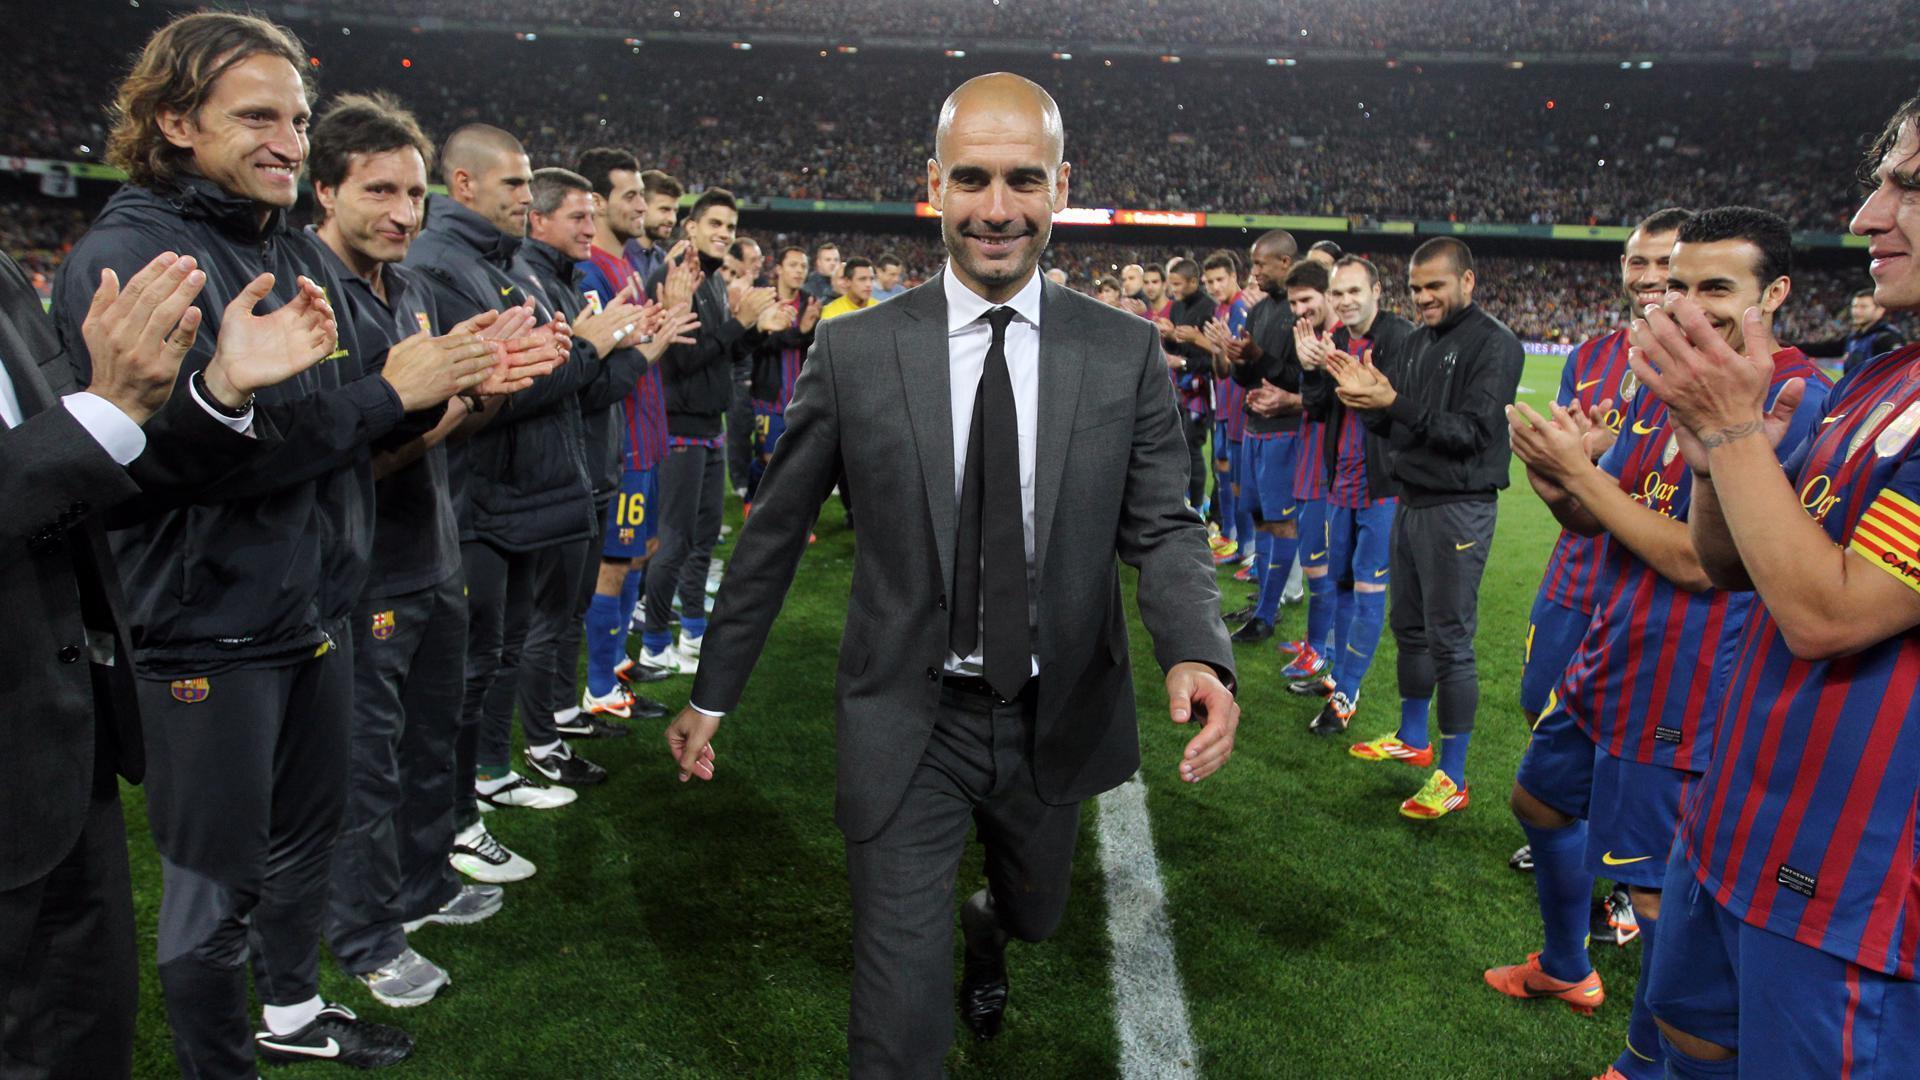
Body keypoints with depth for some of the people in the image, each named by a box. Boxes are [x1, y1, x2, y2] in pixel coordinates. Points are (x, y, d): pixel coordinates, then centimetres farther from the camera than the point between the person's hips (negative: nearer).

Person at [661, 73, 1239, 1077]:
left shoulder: (1125, 352, -6)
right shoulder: (854, 351, -8)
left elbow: (1161, 526, -4)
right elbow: (774, 529, 0)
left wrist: (1196, 653, -24)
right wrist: (712, 691, 5)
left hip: (1057, 719, 3)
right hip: (907, 723, -2)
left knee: (1033, 911, 29)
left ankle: (986, 928, 66)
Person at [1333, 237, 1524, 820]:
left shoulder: (1493, 343, -12)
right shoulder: (1419, 340, 13)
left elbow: (1472, 432, -20)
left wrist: (1393, 403, -25)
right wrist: (1369, 399, -6)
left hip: (1458, 509, -8)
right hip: (1411, 501, 8)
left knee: (1450, 640, -4)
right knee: (1409, 627, 17)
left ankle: (1453, 777, 6)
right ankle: (1412, 739, 33)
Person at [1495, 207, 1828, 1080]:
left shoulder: (1798, 404, -20)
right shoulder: (1656, 386, 6)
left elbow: (1704, 559, -26)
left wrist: (1578, 470, -21)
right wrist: (1555, 481, -14)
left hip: (1685, 693, -9)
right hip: (1609, 663, 9)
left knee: (1657, 886, 1)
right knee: (1540, 801, 24)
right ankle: (1566, 969, 48)